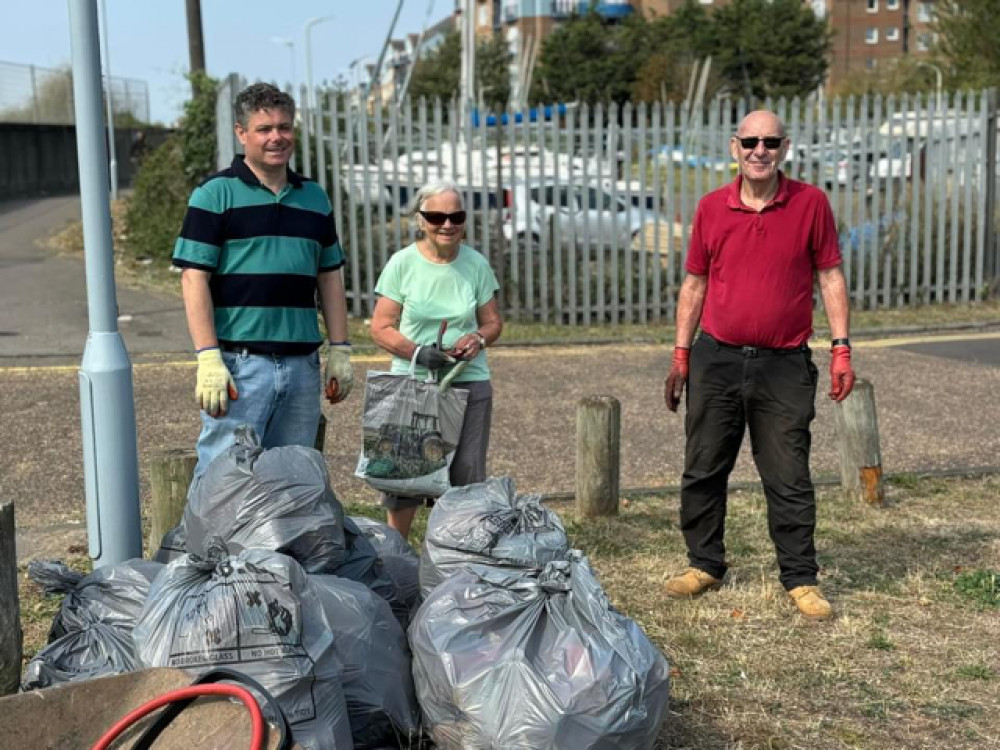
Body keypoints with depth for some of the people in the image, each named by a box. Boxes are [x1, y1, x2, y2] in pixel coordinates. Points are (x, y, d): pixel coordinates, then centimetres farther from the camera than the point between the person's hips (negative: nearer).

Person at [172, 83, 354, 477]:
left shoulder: (314, 197, 15)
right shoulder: (215, 193, -2)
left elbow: (330, 277, 18)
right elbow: (194, 278, -8)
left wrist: (339, 351, 11)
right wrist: (208, 359, -16)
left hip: (302, 365, 5)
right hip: (238, 363, -5)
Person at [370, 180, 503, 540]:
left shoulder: (476, 264, 4)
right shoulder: (402, 263, -4)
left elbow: (493, 321, 11)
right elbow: (381, 327, -4)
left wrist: (478, 339, -12)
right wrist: (418, 352, -20)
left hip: (470, 382, 2)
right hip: (413, 382, -2)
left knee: (467, 473, 4)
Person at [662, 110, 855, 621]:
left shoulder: (811, 203, -2)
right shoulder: (712, 208, 3)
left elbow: (830, 276, 3)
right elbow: (694, 284, 9)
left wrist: (841, 348, -4)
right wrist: (681, 356, 7)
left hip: (784, 367, -2)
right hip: (716, 360, 2)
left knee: (789, 478, 4)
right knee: (703, 470, 9)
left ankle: (800, 578, 16)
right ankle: (704, 564, 25)